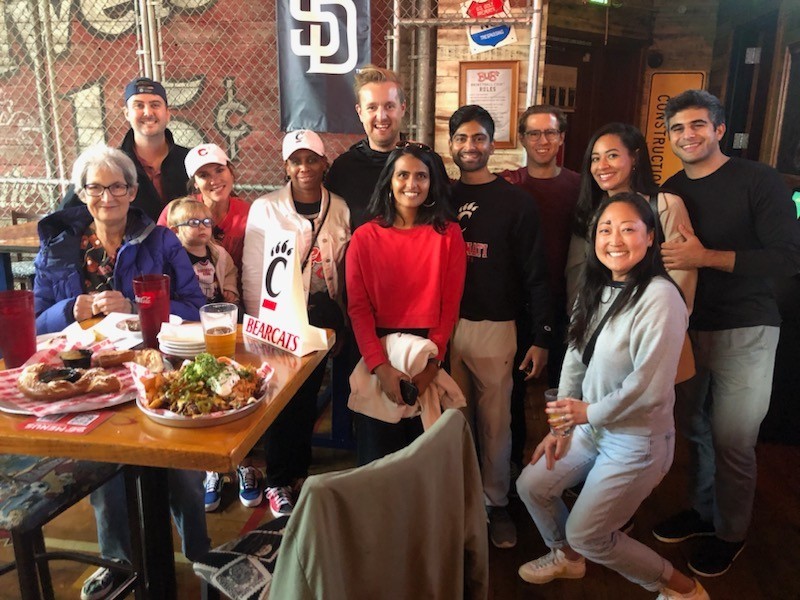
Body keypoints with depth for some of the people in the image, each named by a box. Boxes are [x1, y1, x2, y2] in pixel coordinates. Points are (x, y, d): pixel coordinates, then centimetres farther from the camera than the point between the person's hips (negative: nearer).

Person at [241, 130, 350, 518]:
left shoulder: (339, 209, 3)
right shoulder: (265, 209, -5)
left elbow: (343, 268, 7)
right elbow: (252, 272, -4)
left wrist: (339, 322, 6)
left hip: (321, 315, 3)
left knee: (308, 395, 13)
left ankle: (299, 470, 31)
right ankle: (278, 482, 20)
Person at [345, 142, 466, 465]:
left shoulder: (449, 234, 0)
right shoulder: (365, 237, -1)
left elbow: (449, 305, -2)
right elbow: (358, 308, -5)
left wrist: (432, 363, -12)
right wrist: (380, 366, -15)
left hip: (430, 356, 0)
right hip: (378, 353, 0)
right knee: (376, 454, 10)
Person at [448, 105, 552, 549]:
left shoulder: (517, 202, -2)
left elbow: (535, 274, -4)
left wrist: (542, 337, -7)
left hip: (494, 327, -2)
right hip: (444, 324, 3)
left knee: (495, 422, 6)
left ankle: (497, 503, 23)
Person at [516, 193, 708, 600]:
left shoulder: (660, 298, -25)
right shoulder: (596, 289, 0)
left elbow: (649, 388, -27)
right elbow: (575, 357, 4)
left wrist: (589, 412, -14)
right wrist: (562, 426, 3)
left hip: (638, 441, -7)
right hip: (591, 427, 8)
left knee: (585, 534, 5)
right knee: (531, 486, 14)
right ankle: (566, 558, 43)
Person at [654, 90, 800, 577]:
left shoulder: (758, 181, -9)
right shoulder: (670, 191, 8)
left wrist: (707, 257, -24)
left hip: (744, 331, -4)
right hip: (687, 327, 5)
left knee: (732, 442, 3)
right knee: (696, 429, 15)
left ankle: (731, 533, 25)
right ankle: (702, 510, 36)